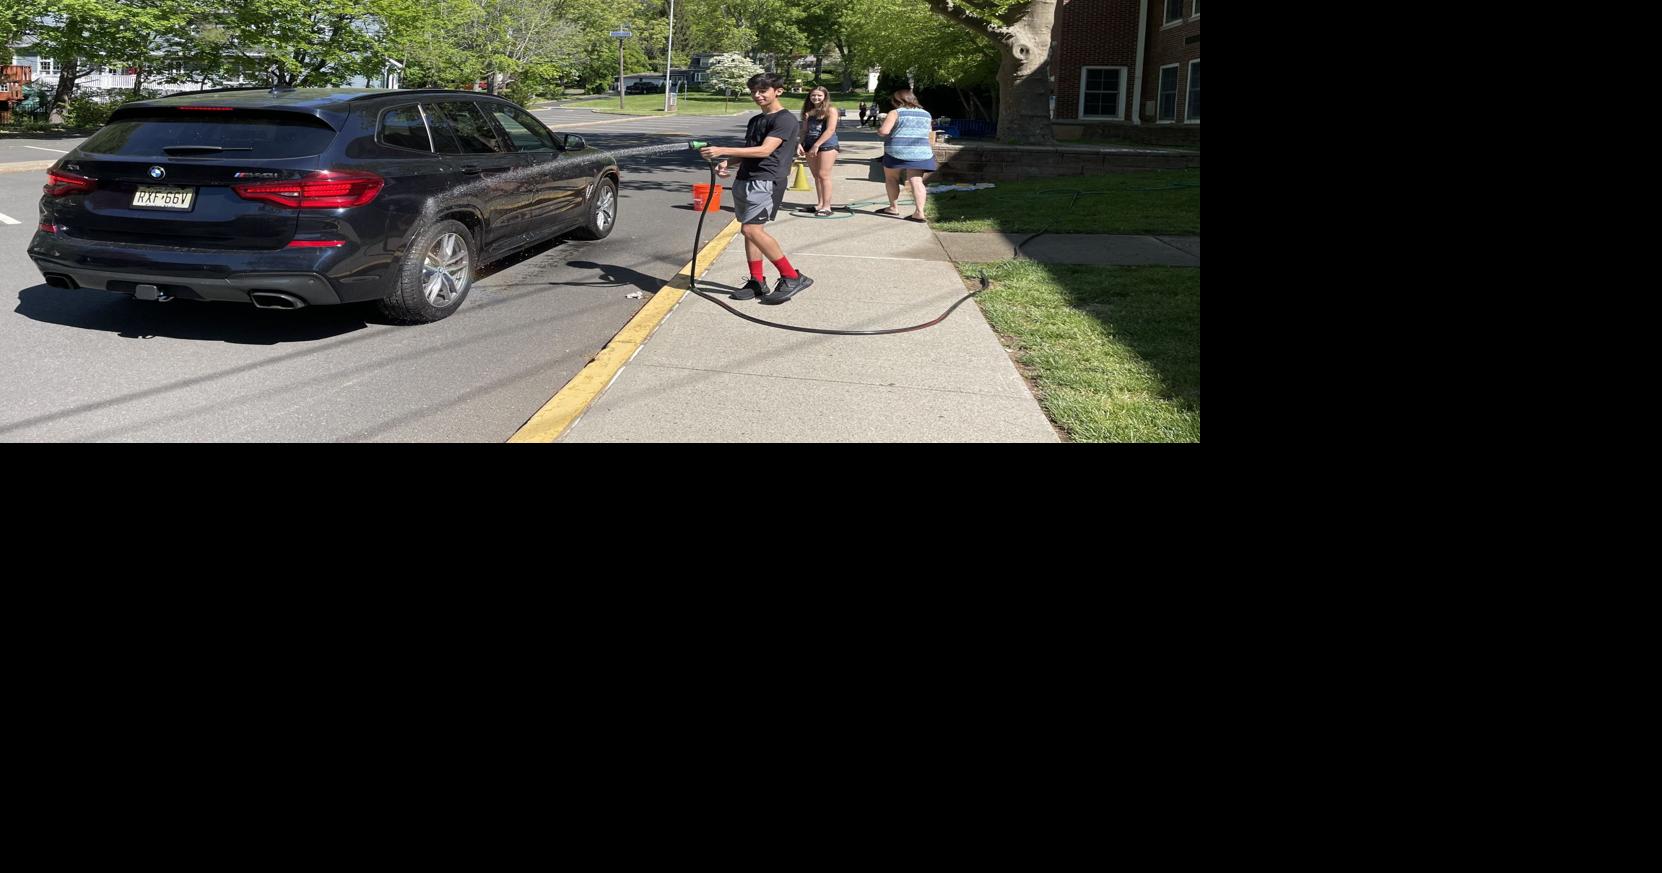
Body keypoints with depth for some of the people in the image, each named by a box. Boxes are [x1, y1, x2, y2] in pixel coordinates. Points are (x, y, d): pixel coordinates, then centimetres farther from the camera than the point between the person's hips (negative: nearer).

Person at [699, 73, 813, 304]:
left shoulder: (785, 119, -8)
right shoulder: (755, 121, 20)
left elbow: (764, 150, -19)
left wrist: (722, 151, -23)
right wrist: (727, 163, 5)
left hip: (766, 181, -9)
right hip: (744, 180, 9)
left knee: (752, 229, -18)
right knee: (750, 230, 7)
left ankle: (792, 277, -11)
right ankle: (757, 282, 14)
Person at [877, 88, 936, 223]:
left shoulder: (895, 113, -4)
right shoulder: (926, 114, 14)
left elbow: (884, 131, -14)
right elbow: (930, 135, 22)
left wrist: (879, 129, 7)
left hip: (897, 151, -4)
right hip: (920, 152, 4)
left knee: (891, 178, 15)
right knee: (916, 181, -1)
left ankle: (893, 208, 16)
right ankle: (919, 212, -14)